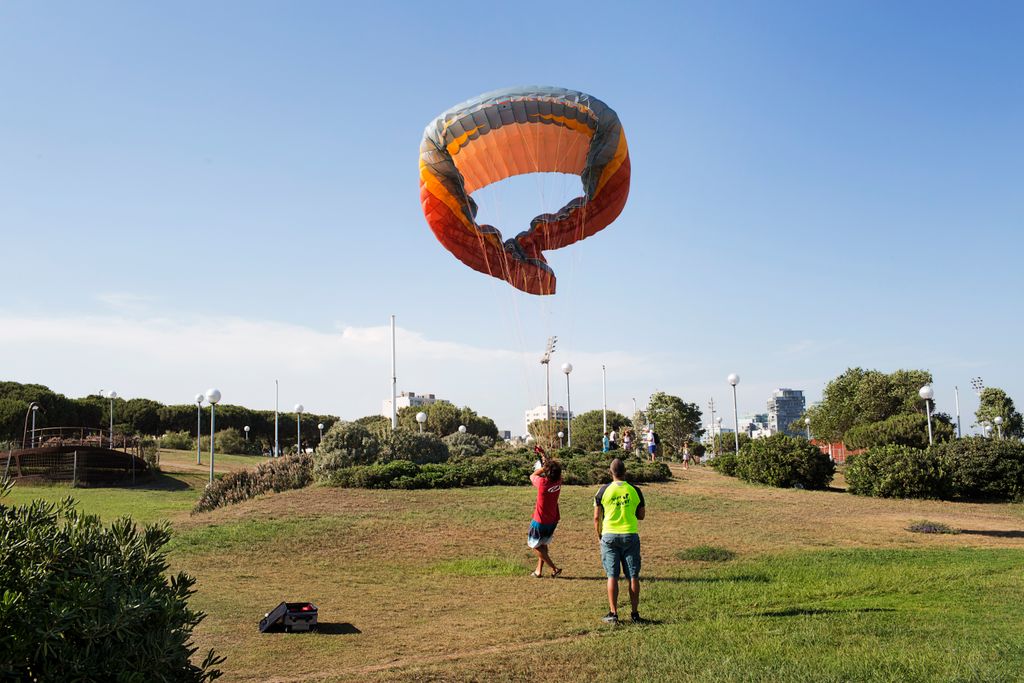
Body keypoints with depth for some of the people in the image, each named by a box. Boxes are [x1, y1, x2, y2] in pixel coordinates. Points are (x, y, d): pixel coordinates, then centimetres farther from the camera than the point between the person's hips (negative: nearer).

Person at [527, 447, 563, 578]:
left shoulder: (542, 483, -27)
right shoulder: (558, 481, -11)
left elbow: (532, 476, -5)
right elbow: (553, 465, 7)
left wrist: (542, 468, -2)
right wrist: (543, 453, 12)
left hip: (540, 520, -6)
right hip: (553, 520, 6)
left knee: (535, 545, 8)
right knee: (543, 544, 21)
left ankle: (554, 568, 2)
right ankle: (539, 571, 24)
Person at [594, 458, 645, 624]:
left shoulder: (603, 490, -4)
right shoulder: (634, 490, -1)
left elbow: (597, 517, -1)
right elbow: (642, 515, 7)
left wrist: (599, 536, 12)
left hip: (609, 536, -1)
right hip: (630, 535, 1)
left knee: (612, 576, 4)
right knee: (633, 576, 7)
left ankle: (613, 614, 3)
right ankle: (635, 614, 10)